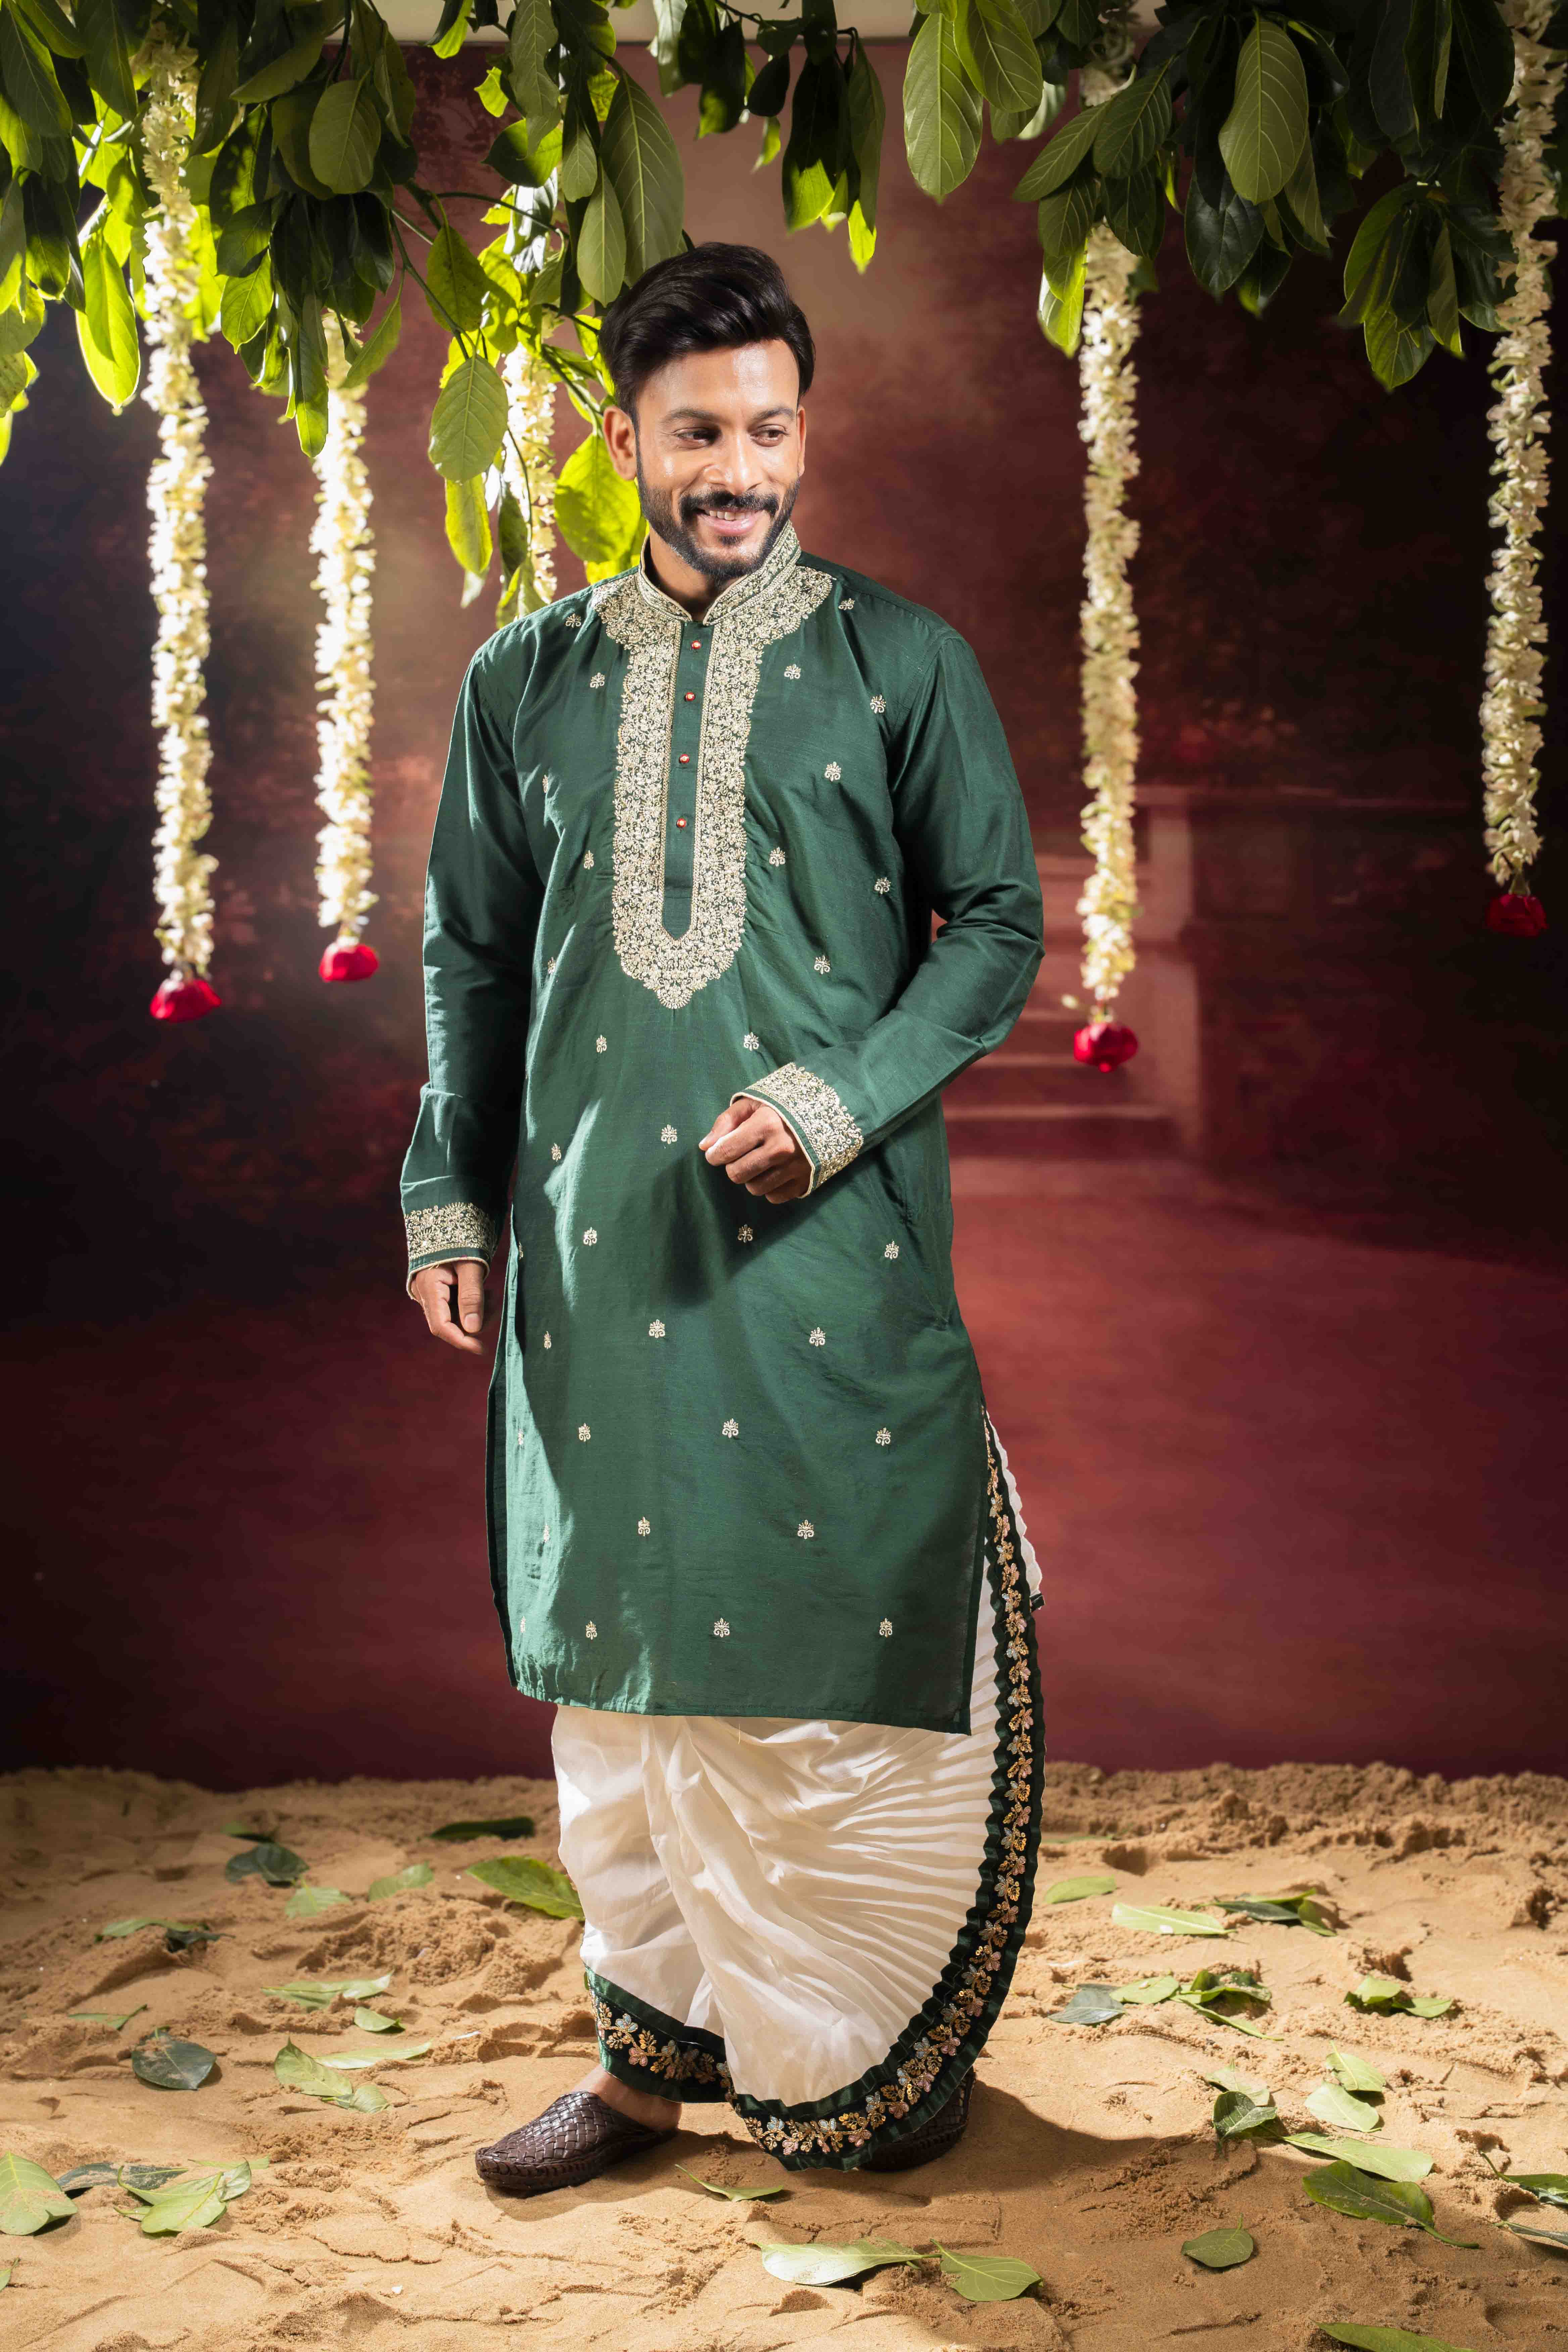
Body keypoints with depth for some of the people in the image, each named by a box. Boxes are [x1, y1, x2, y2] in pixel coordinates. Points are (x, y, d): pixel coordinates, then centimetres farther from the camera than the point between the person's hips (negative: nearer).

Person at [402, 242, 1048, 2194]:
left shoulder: (902, 664, 2)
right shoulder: (524, 682, 10)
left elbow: (996, 922, 1)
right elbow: (473, 956, 15)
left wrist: (842, 1104, -13)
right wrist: (447, 1195, 10)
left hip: (831, 1242, -3)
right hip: (597, 1245, 3)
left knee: (843, 1625, 2)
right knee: (619, 1644, 9)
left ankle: (878, 2048, 21)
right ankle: (661, 2044, 25)